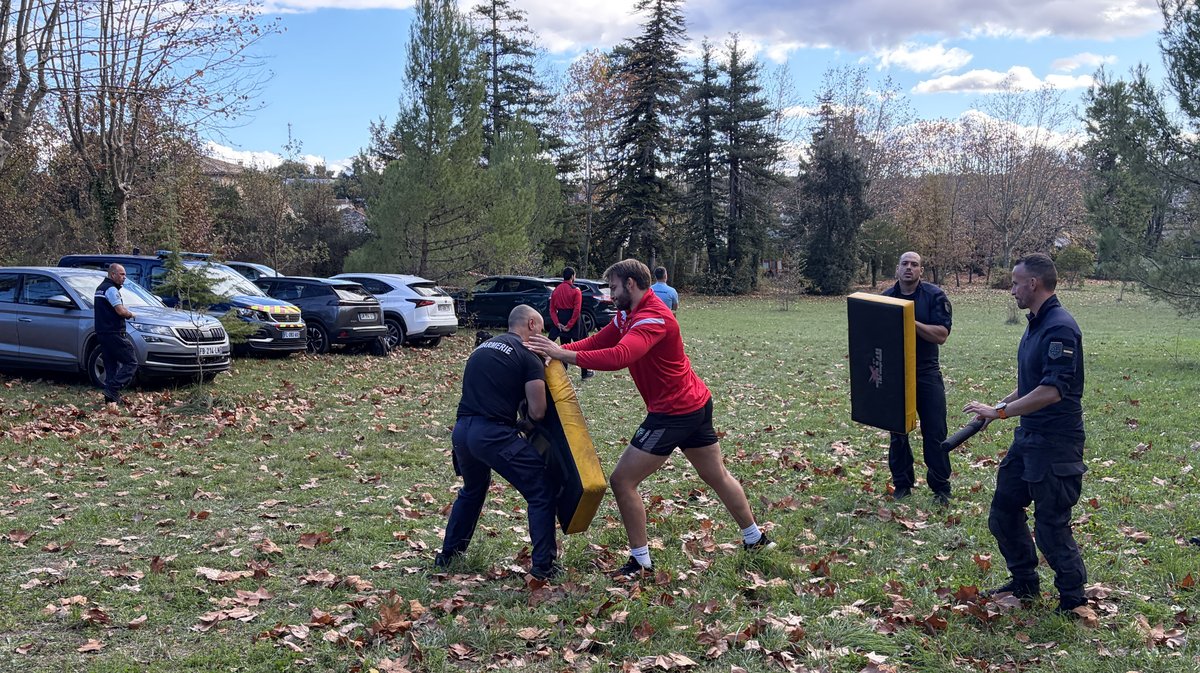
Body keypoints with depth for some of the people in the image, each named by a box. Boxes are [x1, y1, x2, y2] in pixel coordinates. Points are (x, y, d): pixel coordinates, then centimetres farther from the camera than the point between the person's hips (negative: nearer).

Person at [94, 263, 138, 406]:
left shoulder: (100, 288, 21)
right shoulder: (111, 289, -12)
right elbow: (120, 310, -21)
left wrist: (125, 312, 11)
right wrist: (130, 314, 1)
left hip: (102, 333, 10)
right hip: (114, 333, -10)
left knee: (111, 366, 11)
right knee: (131, 362, -7)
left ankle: (112, 399, 9)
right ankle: (112, 389, -14)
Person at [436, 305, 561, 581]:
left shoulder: (482, 348, 21)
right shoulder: (528, 356, -1)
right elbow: (537, 412, -7)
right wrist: (525, 423, 14)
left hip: (462, 430, 8)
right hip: (494, 434, -8)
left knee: (472, 490, 32)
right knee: (541, 493, 4)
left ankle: (448, 555, 40)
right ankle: (543, 566, 4)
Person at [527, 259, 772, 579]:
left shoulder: (653, 319, -23)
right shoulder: (627, 316, 8)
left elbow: (618, 357, -39)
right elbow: (596, 342, 1)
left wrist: (563, 354, -38)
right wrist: (555, 349, -13)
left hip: (673, 413, -11)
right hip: (696, 404, 11)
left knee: (622, 481, -5)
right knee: (717, 475, 23)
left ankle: (640, 560, 4)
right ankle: (754, 537, 37)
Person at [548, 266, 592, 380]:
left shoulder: (556, 291, 5)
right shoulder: (576, 291, -11)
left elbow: (552, 310, 2)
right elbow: (577, 310, -18)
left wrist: (558, 323, -5)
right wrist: (570, 325, -15)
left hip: (561, 322, 5)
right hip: (574, 322, -5)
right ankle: (584, 373, 12)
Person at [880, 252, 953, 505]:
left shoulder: (935, 296, -4)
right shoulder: (886, 297, 5)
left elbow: (941, 335, -12)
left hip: (927, 373, -2)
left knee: (935, 433, -1)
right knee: (897, 432, 9)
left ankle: (941, 488, 10)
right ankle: (902, 484, 22)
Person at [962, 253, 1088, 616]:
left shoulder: (1060, 327, -21)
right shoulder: (1036, 324, 12)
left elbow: (1053, 390, -28)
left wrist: (1000, 412, -24)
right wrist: (1001, 404, 11)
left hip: (1055, 442, -10)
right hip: (1028, 437, 10)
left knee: (1050, 524, 0)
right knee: (1003, 510, 16)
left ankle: (1072, 598, 18)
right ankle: (1024, 583, 32)